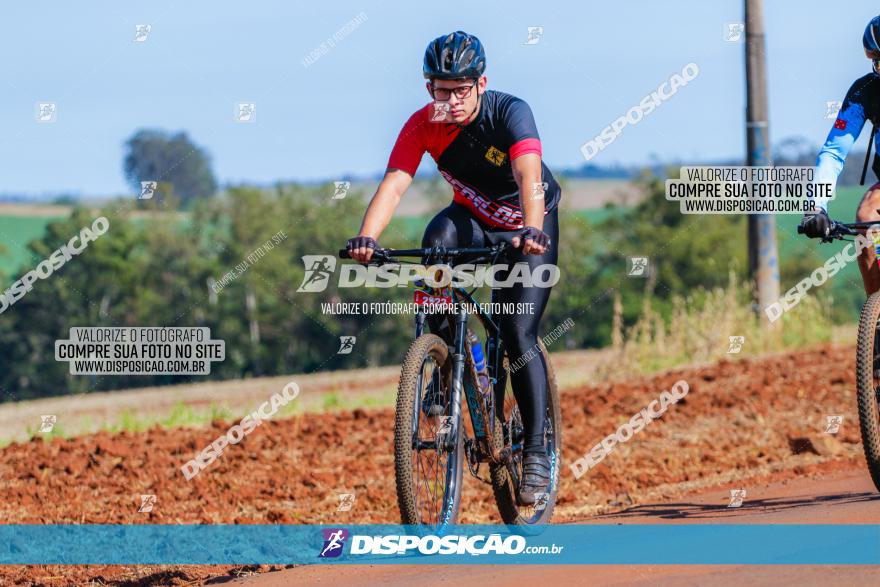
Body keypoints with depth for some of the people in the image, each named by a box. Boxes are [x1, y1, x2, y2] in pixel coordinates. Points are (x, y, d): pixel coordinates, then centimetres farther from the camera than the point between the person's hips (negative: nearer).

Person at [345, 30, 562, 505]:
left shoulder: (510, 112, -29)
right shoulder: (423, 125, -20)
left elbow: (528, 175, -44)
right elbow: (394, 183, -32)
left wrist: (532, 230, -63)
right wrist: (367, 237, -50)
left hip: (529, 225, -3)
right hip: (473, 220, 3)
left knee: (518, 335, -17)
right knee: (437, 239, -33)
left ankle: (535, 452, -6)